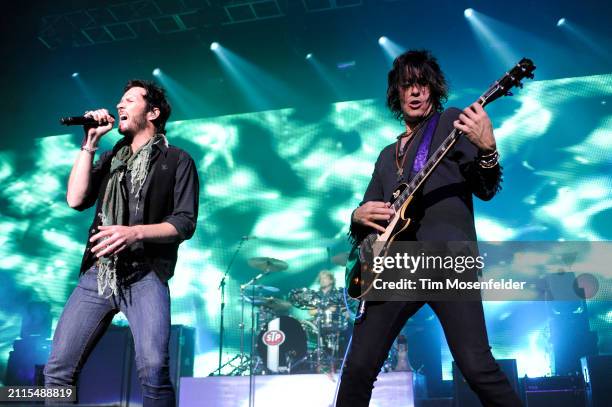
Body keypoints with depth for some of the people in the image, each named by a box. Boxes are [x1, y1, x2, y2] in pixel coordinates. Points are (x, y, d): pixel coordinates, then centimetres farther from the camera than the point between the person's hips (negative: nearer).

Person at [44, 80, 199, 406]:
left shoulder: (176, 160, 5)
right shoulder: (111, 157, 20)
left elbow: (185, 223, -4)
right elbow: (76, 199, 5)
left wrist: (136, 232, -19)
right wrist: (89, 143, 4)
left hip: (145, 275, -5)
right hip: (97, 273, 5)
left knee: (153, 370, -24)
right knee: (57, 371, 3)